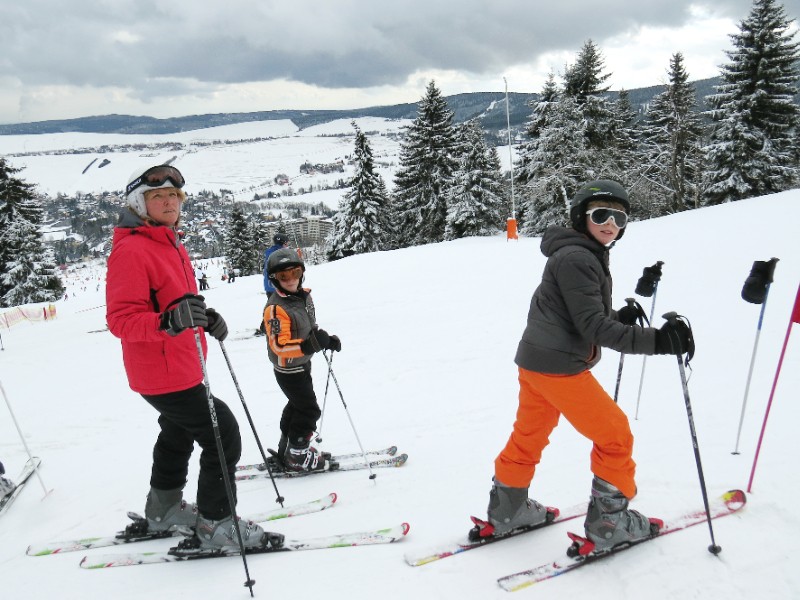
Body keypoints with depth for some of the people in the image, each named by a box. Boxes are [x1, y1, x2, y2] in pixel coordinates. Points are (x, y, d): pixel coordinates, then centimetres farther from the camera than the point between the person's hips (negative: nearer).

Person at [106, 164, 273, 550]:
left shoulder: (170, 244, 10)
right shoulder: (130, 250, -20)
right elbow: (120, 319, -26)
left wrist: (205, 318, 3)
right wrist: (168, 322, -42)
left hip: (181, 368, 11)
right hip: (164, 374, -11)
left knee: (178, 434, 25)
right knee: (223, 435, -5)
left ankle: (163, 510, 45)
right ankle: (216, 524, 10)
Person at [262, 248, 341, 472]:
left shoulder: (304, 296, -1)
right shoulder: (276, 308, -28)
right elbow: (279, 347, -32)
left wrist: (326, 339, -2)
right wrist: (309, 345, -40)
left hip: (302, 365, 9)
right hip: (289, 370, -9)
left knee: (297, 405, 23)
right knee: (309, 410, 0)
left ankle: (286, 449, 41)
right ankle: (296, 456, 18)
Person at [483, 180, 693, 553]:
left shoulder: (586, 256, 15)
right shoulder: (576, 258, -17)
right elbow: (594, 327, -22)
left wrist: (619, 318, 15)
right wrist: (656, 340, -28)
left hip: (535, 362, 10)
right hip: (559, 367, -10)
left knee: (528, 437, 20)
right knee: (615, 436, 4)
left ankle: (506, 510, 36)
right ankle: (608, 524, 16)